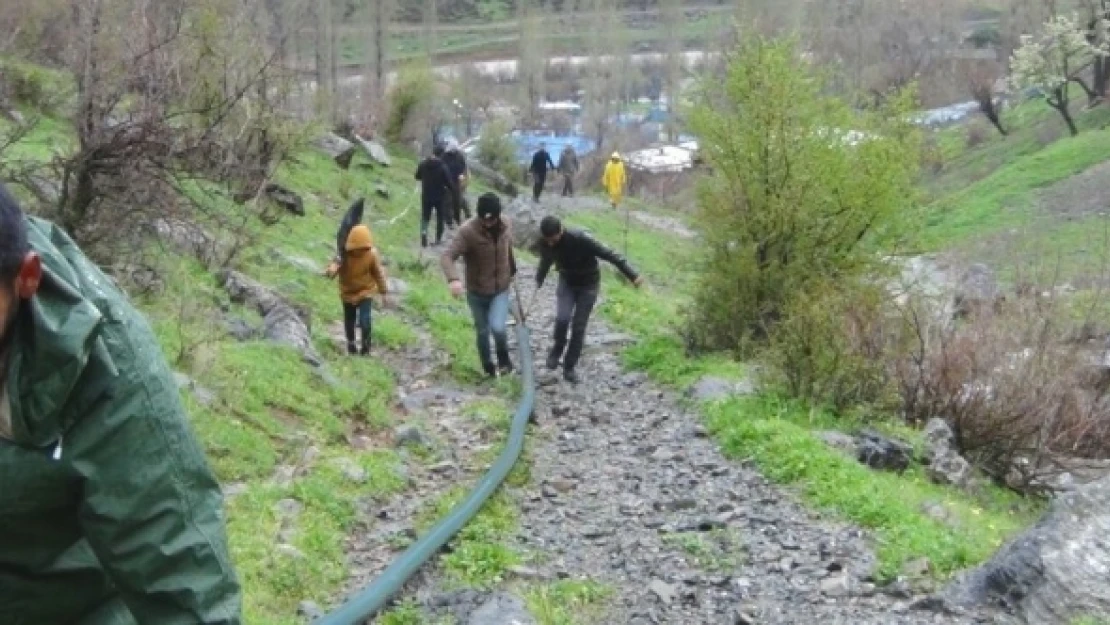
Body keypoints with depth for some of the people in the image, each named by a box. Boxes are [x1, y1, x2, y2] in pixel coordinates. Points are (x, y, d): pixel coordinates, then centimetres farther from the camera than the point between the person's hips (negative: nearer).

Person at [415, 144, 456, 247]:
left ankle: (424, 231, -17)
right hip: (440, 196, -2)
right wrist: (452, 189, 5)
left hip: (426, 196, 3)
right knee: (440, 217, 14)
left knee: (425, 216, 11)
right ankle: (438, 238, 18)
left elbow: (417, 176, 10)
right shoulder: (443, 167, -17)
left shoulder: (423, 164, -4)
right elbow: (449, 182, -15)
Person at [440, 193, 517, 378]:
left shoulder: (505, 226, -8)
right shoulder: (467, 231, -23)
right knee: (482, 331, 12)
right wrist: (453, 278, -49)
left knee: (497, 327, -17)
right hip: (477, 292, -1)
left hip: (501, 290, 1)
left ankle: (504, 359, 12)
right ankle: (488, 366, 36)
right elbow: (447, 256, -31)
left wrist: (512, 271, 29)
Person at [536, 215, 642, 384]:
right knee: (562, 318, -20)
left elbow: (608, 254, -30)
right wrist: (538, 282, 22)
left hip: (588, 285, -3)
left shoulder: (580, 239, -32)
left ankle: (569, 368, 12)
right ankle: (557, 348, 9)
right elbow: (545, 262, 6)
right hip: (566, 283, 3)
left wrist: (632, 275, -33)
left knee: (578, 327, -3)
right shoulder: (546, 244, -17)